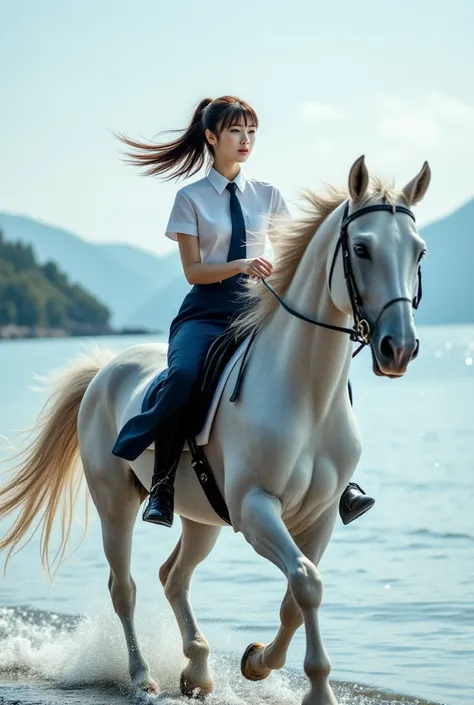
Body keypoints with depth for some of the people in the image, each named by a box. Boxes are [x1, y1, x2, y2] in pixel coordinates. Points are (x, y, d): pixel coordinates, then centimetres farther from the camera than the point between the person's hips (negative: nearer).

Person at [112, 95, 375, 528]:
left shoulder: (268, 195, 14)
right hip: (208, 312, -3)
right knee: (183, 377, -35)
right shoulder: (191, 198, 5)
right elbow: (193, 271, -2)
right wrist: (240, 266, -18)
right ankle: (162, 484, -17)